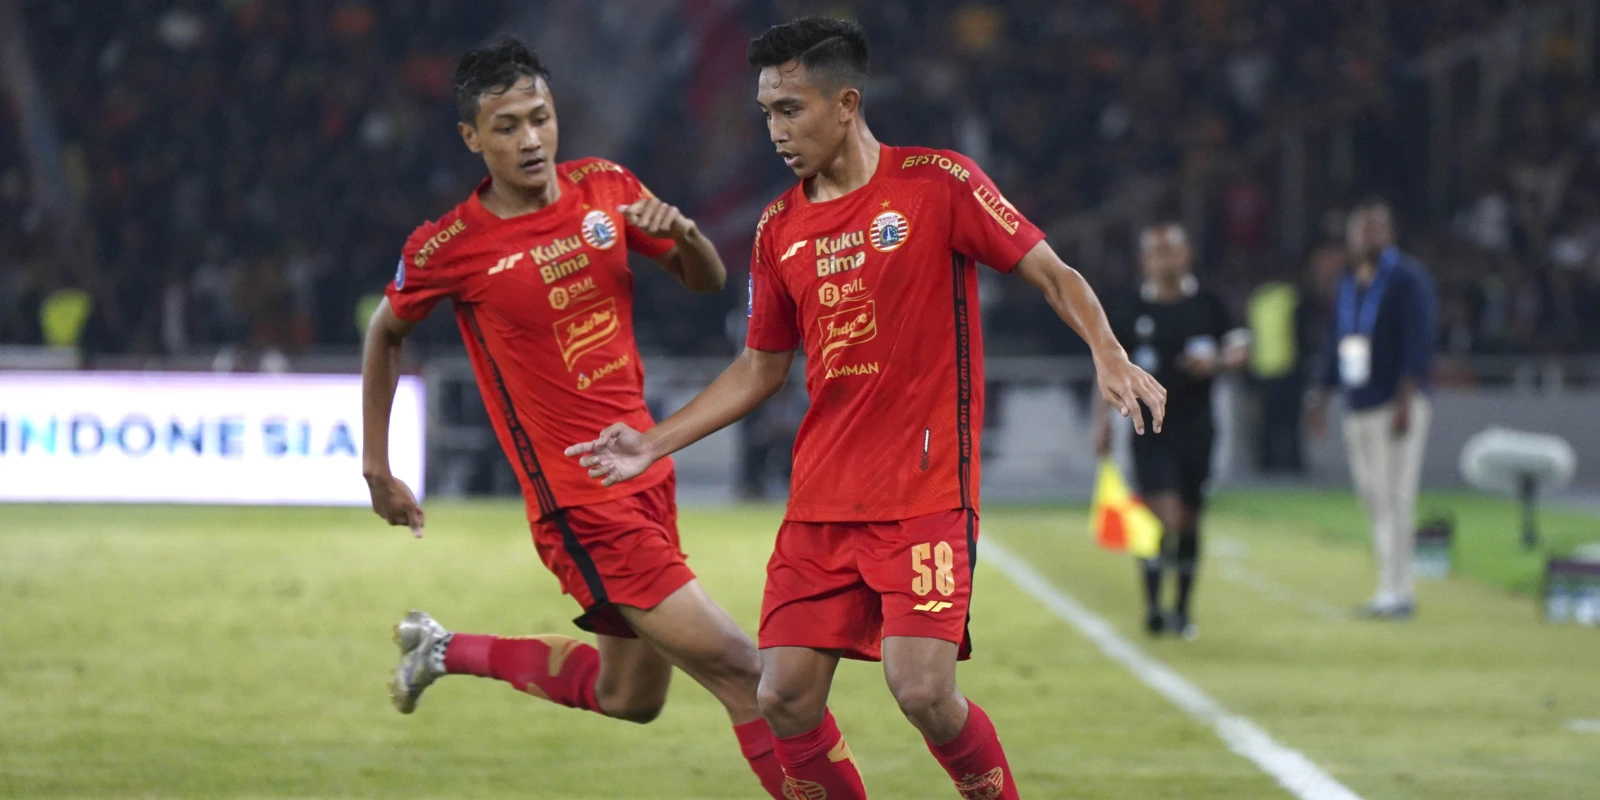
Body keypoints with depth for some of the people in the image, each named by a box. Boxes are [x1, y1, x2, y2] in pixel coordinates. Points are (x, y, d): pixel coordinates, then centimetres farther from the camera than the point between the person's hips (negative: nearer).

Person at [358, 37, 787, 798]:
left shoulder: (606, 189, 1)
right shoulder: (447, 247, -10)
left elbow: (707, 280, 11)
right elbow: (385, 335, 8)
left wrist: (682, 233, -11)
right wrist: (377, 467, 9)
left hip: (646, 474, 7)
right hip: (578, 502, -7)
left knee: (627, 697, 21)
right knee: (743, 674, -13)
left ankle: (447, 650, 37)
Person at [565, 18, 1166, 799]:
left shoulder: (938, 183, -5)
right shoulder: (779, 229, 10)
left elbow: (1053, 273, -3)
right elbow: (760, 368, 20)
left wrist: (1109, 355, -21)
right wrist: (654, 443, 14)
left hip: (925, 493, -5)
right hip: (819, 501, 5)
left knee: (922, 691, -18)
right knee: (785, 700, -4)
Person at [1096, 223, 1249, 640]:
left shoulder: (1207, 304, 4)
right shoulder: (1131, 312, 1)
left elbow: (1240, 348, 6)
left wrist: (1215, 363, -16)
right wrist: (1104, 421, 0)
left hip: (1196, 429, 2)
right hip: (1151, 429, -2)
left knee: (1190, 519, 9)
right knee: (1164, 516, -16)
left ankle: (1182, 610, 21)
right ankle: (1153, 606, -8)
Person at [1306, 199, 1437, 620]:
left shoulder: (1406, 278, -7)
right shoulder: (1347, 286, 17)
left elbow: (1418, 342, -14)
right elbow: (1335, 347, 25)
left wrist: (1406, 399, -21)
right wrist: (1321, 396, 21)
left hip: (1397, 406, -8)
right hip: (1357, 409, 8)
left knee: (1395, 498, -10)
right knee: (1373, 497, 7)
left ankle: (1395, 592, -11)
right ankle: (1396, 591, 11)